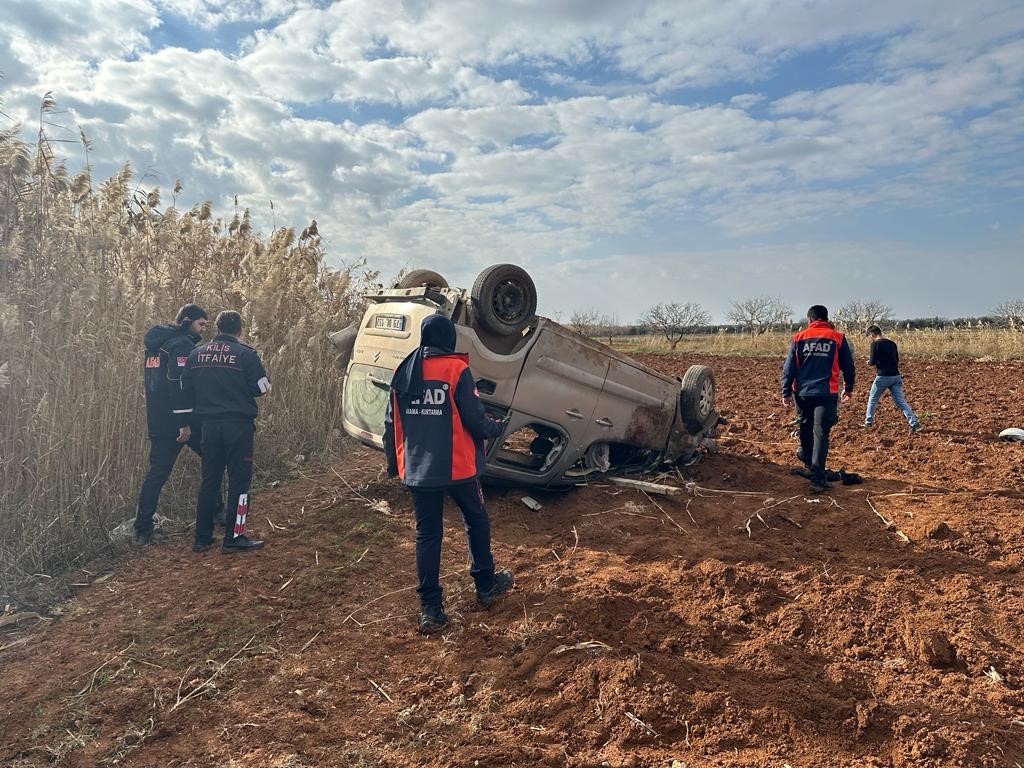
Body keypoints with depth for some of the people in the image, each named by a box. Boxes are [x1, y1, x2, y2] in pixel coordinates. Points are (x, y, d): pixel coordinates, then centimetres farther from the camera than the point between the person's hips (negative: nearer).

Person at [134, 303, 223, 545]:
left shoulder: (154, 344, 17)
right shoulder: (182, 345, -12)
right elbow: (181, 385, -22)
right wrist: (187, 423, -23)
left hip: (157, 422, 8)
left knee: (157, 473, 7)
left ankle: (143, 530, 6)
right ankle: (216, 511, 18)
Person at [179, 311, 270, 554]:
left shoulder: (196, 354, 8)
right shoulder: (246, 354, -8)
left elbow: (186, 390, 12)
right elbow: (262, 388, -7)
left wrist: (185, 423, 19)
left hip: (210, 425, 5)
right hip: (238, 425, -5)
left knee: (209, 480, 13)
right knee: (239, 479, 2)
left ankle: (202, 538, 18)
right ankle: (233, 538, 3)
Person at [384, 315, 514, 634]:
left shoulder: (403, 372, 3)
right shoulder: (456, 369, -12)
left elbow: (391, 424, 7)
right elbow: (475, 420, -14)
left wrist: (393, 463, 19)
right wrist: (496, 428, 8)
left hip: (417, 470, 4)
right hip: (457, 467, -4)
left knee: (426, 534, 9)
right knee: (476, 521, 18)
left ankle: (430, 609, 9)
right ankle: (486, 584, 31)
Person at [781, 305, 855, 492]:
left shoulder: (799, 338, 4)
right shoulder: (838, 338, 3)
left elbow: (789, 368, 1)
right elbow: (848, 367, 9)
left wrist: (786, 393, 7)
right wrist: (848, 389, 24)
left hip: (803, 393, 2)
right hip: (827, 393, -2)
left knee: (806, 429, 20)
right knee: (821, 433, -4)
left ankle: (809, 465, 38)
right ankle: (817, 478, -11)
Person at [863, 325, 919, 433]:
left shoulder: (875, 344, -7)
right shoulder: (892, 343, 13)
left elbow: (873, 361, -10)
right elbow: (897, 360, 20)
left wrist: (869, 362, 11)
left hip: (883, 376, -5)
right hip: (896, 376, 5)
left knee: (872, 399, 14)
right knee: (901, 401, 2)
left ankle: (869, 421, 20)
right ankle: (914, 422, -9)